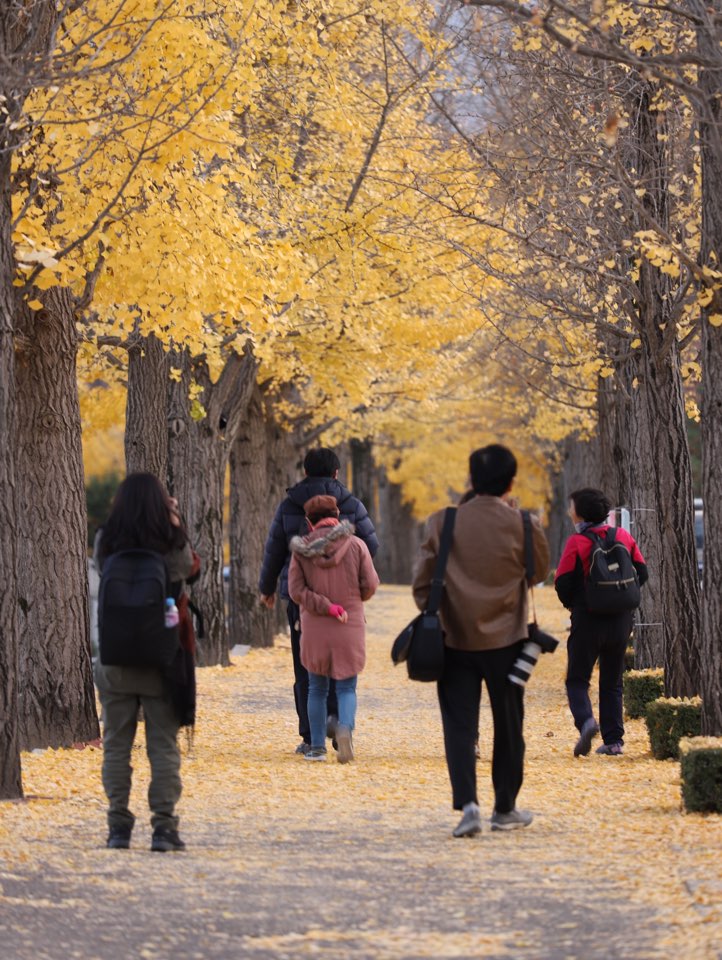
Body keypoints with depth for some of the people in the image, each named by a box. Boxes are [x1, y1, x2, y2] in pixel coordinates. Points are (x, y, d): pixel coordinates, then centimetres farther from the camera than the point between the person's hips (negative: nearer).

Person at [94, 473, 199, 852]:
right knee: (164, 745, 5)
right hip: (162, 661, -1)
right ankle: (164, 827, 1)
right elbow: (190, 568, 10)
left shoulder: (106, 542, -6)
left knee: (116, 744, 10)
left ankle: (119, 826, 8)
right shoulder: (172, 546, -10)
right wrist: (175, 524, 13)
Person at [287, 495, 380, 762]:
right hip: (350, 629, -1)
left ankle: (317, 746, 14)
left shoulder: (302, 549, -1)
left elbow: (296, 590, -9)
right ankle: (345, 727, -20)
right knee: (346, 688, 7)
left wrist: (326, 606, -12)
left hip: (314, 629, 1)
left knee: (317, 689, 14)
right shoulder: (356, 545, -3)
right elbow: (370, 585, -3)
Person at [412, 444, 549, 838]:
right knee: (508, 727, 13)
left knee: (459, 726, 2)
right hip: (506, 641, 0)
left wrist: (433, 619, 11)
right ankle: (505, 809, 21)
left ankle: (467, 804, -14)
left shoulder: (443, 523, -5)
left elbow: (422, 581, -2)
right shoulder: (522, 527, -9)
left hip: (455, 641, 0)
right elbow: (540, 570, 8)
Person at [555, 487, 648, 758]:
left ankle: (585, 720, -22)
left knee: (577, 680, 5)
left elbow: (563, 583, -12)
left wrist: (572, 604, 9)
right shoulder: (623, 537, 5)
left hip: (588, 621, -4)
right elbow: (641, 573, 8)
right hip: (621, 621, 4)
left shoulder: (577, 542, -11)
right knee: (612, 682, 14)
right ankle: (614, 740, 8)